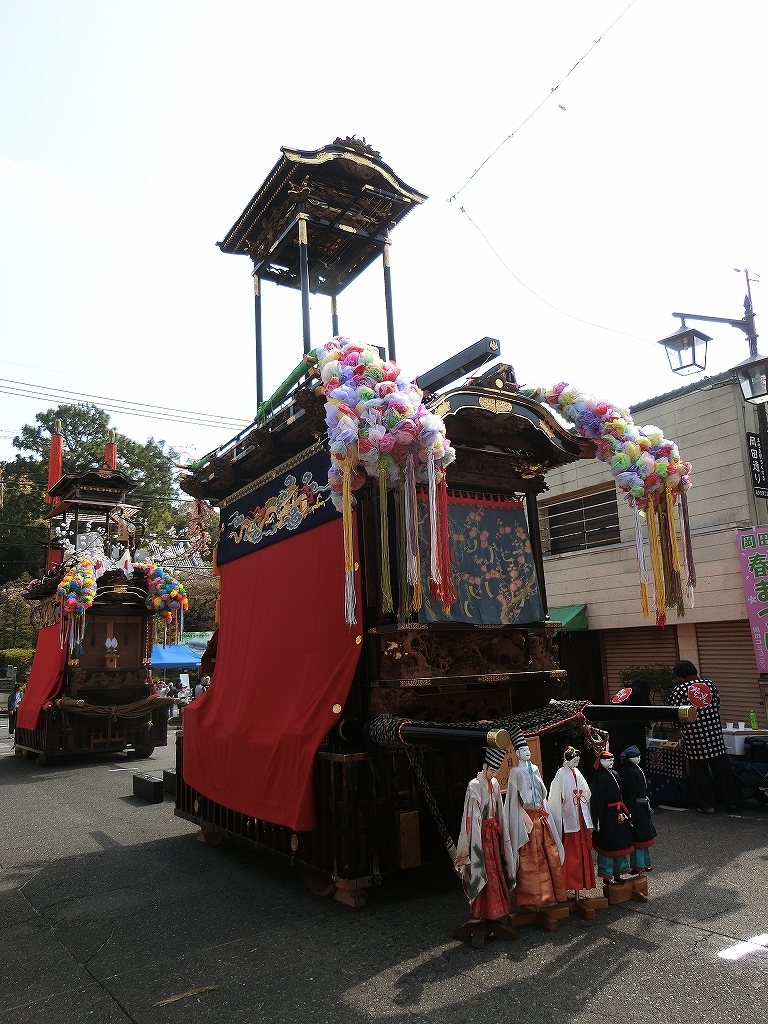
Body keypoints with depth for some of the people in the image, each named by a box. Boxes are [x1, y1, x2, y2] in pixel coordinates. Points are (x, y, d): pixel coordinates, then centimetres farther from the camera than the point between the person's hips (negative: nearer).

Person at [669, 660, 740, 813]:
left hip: (694, 739, -4)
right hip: (715, 735, 4)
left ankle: (707, 805, 14)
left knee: (699, 772, 8)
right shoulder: (710, 684, 0)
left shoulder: (679, 690, -11)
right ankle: (731, 801, 24)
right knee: (722, 768, 14)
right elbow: (717, 704, 11)